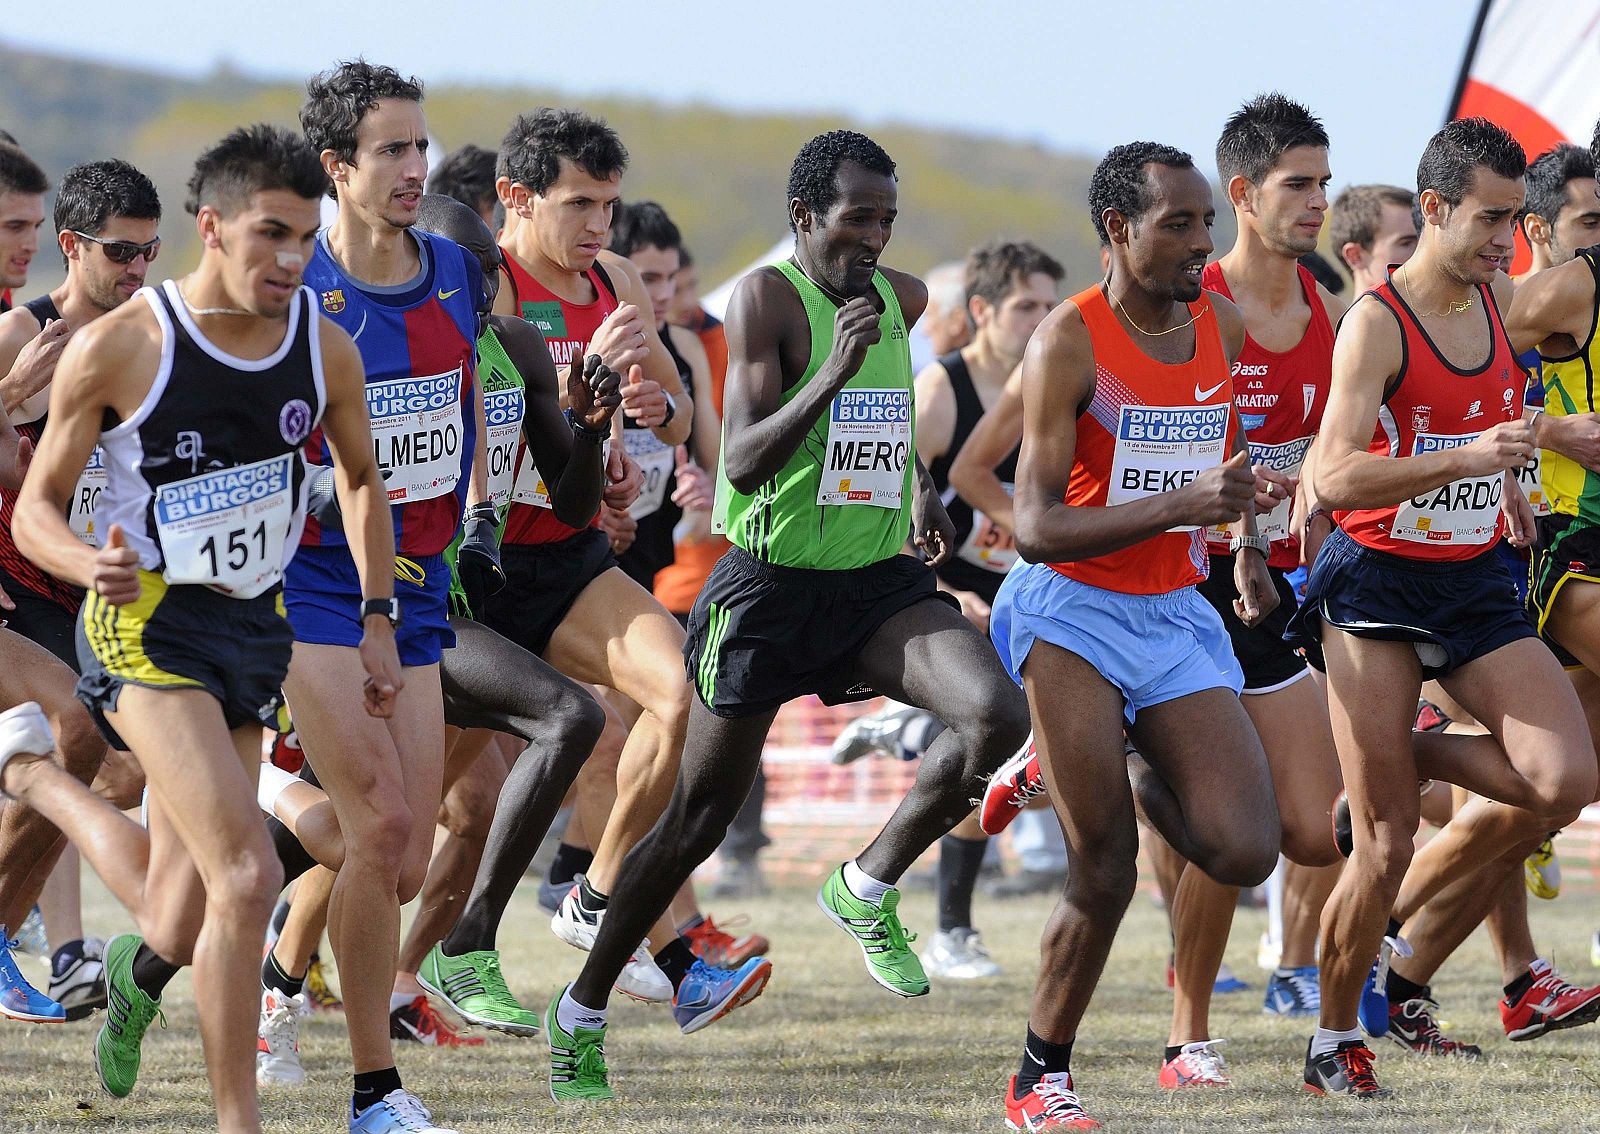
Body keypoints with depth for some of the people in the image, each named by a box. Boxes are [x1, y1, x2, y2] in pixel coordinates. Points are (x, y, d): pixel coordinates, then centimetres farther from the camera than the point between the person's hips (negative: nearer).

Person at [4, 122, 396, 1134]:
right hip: (148, 623, -5)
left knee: (178, 933, 10)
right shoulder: (118, 349, -12)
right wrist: (90, 563, -26)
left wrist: (379, 622, 12)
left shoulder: (325, 350, 1)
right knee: (247, 875, -23)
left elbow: (363, 479, 19)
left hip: (255, 627, 5)